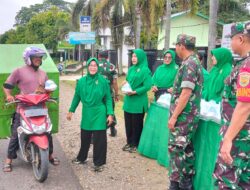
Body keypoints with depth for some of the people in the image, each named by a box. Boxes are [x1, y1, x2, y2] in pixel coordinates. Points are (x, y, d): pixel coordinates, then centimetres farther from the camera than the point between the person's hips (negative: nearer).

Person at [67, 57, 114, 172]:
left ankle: (99, 163, 14)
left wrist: (110, 114, -9)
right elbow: (77, 97, 10)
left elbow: (108, 99, -3)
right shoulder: (82, 81, 2)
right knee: (85, 137, 15)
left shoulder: (103, 81, -6)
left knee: (99, 139, 1)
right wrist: (71, 111, 11)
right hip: (86, 114, 3)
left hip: (99, 114, -3)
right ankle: (82, 158, 35)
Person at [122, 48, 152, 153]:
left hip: (138, 101, -7)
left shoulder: (145, 70, -10)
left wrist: (135, 92, -21)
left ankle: (135, 144, 16)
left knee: (136, 124, 4)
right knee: (128, 123, 11)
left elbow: (147, 86, -16)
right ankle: (129, 142, 25)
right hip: (128, 100, 7)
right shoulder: (131, 69, 12)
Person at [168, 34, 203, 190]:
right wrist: (175, 90, 31)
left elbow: (186, 93, -23)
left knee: (175, 148, -4)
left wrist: (174, 116, -20)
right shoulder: (195, 62, 14)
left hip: (184, 115, -10)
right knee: (186, 148, 14)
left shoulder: (189, 64, -18)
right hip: (188, 114, 10)